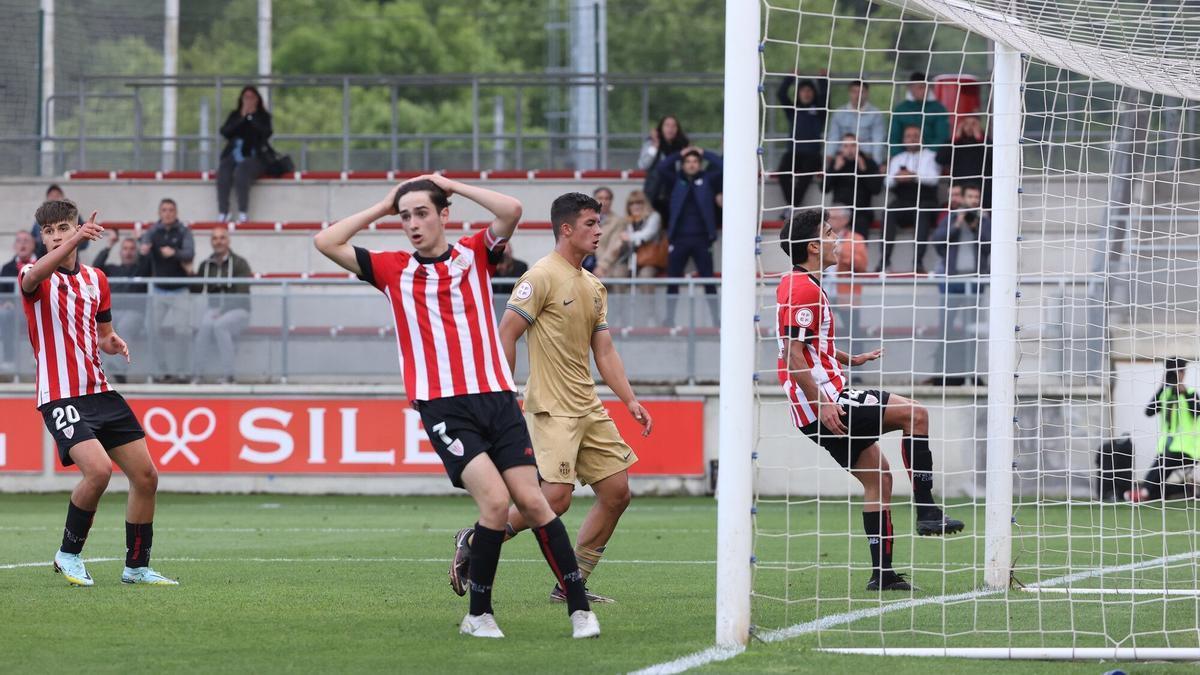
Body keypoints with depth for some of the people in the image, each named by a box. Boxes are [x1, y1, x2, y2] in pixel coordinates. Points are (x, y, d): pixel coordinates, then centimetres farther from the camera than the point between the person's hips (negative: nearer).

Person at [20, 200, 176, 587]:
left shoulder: (96, 279, 14)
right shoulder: (35, 277, -4)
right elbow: (35, 276, -31)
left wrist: (112, 343, -1)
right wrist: (74, 241, -45)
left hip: (100, 392, 7)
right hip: (60, 396, -7)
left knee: (146, 477, 3)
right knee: (98, 470, -26)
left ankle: (137, 566, 18)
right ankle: (68, 554, -5)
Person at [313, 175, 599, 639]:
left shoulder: (474, 254, 10)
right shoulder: (393, 269, 10)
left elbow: (511, 211, -8)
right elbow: (326, 243, 5)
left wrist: (452, 185, 2)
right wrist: (383, 207, 9)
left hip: (496, 397, 1)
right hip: (442, 406, -1)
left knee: (532, 501, -6)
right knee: (495, 500, -18)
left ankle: (579, 608, 0)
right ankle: (479, 614, -4)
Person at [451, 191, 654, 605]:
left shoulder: (594, 287, 15)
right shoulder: (543, 277, -10)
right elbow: (506, 334, -12)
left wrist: (630, 401, 7)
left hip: (588, 408, 9)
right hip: (551, 408, -9)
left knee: (617, 492, 2)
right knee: (557, 497, -18)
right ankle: (474, 542, 1)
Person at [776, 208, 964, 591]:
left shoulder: (800, 284, 18)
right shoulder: (804, 289, -15)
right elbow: (793, 355, -23)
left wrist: (851, 359, 40)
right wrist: (821, 404, -27)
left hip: (828, 401, 11)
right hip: (824, 402, -11)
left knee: (878, 477, 12)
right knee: (915, 415, -11)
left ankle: (882, 572, 11)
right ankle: (926, 512, -8)